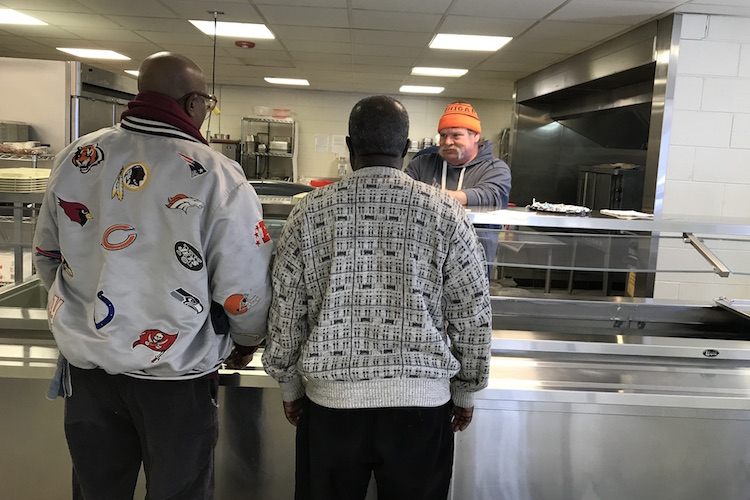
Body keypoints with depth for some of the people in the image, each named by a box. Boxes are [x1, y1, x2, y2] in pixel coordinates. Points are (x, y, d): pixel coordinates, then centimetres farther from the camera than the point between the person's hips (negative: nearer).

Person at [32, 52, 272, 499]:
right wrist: (247, 344, 6)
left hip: (87, 364, 5)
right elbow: (245, 288, -15)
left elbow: (46, 256, 10)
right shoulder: (218, 176, -17)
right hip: (176, 377, -4)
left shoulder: (76, 158, -2)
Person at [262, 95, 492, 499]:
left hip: (330, 399, 1)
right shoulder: (445, 213, -4)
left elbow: (284, 314, 3)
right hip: (421, 401, 0)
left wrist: (289, 386, 16)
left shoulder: (309, 212, -2)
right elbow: (473, 316, 0)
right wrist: (465, 393, 13)